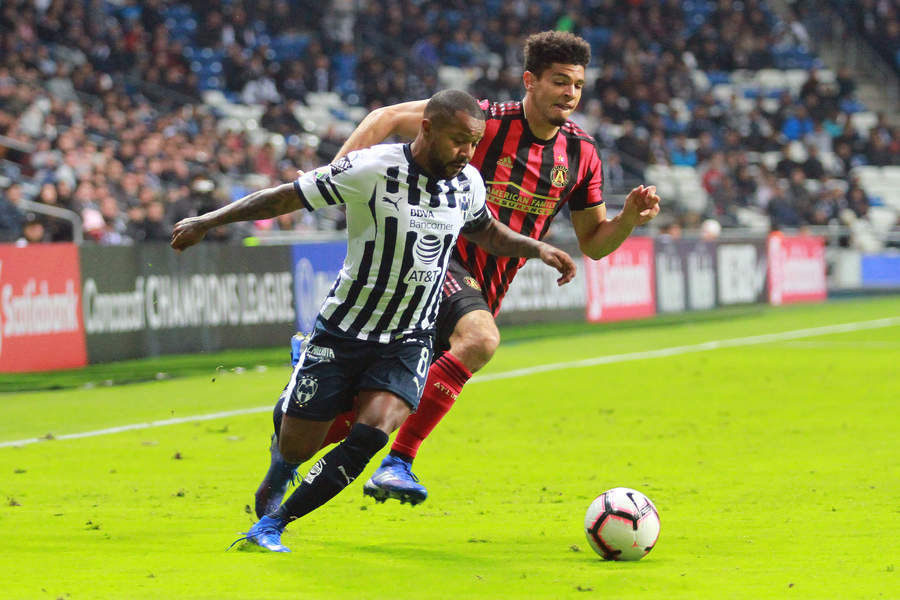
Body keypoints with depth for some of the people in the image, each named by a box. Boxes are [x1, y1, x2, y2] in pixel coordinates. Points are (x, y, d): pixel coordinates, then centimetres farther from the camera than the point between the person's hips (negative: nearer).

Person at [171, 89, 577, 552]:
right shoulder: (372, 169, -18)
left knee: (373, 431, -22)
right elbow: (287, 197, -11)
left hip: (409, 340, 3)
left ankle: (271, 526, -10)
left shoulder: (467, 183, -1)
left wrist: (537, 248, 9)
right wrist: (207, 221, -9)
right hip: (344, 330, -3)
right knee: (294, 448, 1)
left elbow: (485, 231, 23)